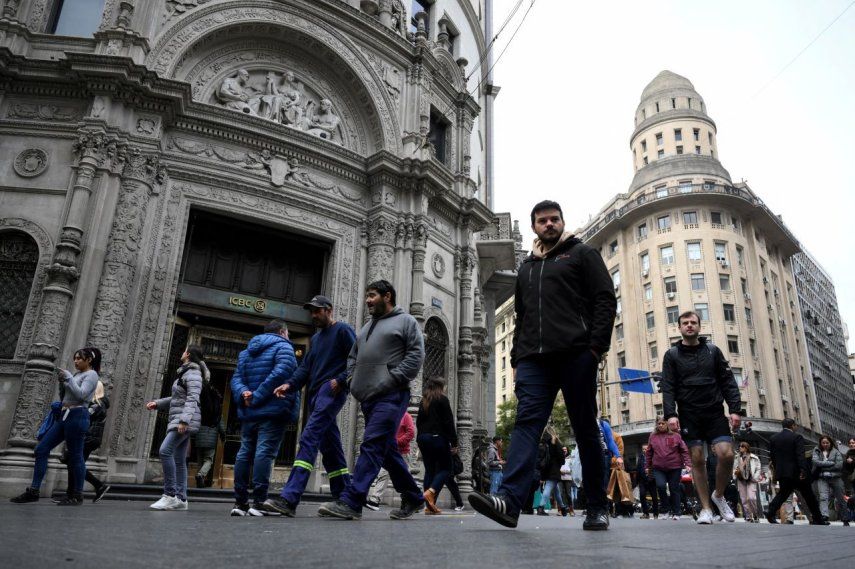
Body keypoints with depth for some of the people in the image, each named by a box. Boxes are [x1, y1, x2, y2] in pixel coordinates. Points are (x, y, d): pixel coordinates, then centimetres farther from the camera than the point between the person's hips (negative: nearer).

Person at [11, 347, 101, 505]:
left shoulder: (91, 375, -4)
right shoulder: (77, 374, 21)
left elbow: (80, 394, -18)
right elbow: (65, 395, 24)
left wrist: (68, 377, -12)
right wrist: (62, 382, 9)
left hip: (77, 416, -9)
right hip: (64, 416, 9)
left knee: (75, 456, -4)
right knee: (41, 449, 4)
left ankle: (77, 496, 4)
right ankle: (33, 491, 7)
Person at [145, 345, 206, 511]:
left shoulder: (192, 374, -10)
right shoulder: (184, 373, 21)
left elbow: (192, 399, -21)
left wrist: (184, 420, -31)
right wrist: (157, 403, 18)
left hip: (185, 421, -10)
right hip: (178, 420, 10)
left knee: (165, 451, -20)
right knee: (179, 459, 6)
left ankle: (170, 494, -18)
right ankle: (181, 498, 7)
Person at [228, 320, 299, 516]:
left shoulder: (246, 351, 22)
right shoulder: (283, 347, -1)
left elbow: (236, 378, 12)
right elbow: (279, 374, -18)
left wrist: (243, 393, -5)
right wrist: (258, 397, -16)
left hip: (248, 413, 7)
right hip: (273, 411, -7)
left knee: (245, 453, 9)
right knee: (265, 453, -10)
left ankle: (240, 502, 11)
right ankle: (259, 502, -13)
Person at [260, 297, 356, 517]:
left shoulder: (342, 330, 0)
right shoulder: (316, 338, 25)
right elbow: (305, 367, 18)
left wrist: (340, 380, -18)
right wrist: (290, 384, 1)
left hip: (331, 391, -9)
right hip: (316, 394, 9)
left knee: (309, 439, -20)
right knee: (330, 447, 8)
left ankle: (289, 499, -26)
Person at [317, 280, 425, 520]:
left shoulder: (406, 321, 3)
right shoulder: (367, 326, 25)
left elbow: (416, 354, -7)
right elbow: (353, 356, 29)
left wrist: (393, 379, -15)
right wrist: (352, 377, 10)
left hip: (391, 396, -8)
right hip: (368, 396, 8)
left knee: (372, 445, -15)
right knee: (387, 450, 10)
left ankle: (350, 502, -18)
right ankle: (413, 498, 22)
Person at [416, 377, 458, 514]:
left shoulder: (423, 402, 16)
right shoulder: (442, 399, -3)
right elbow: (449, 422, -8)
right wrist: (454, 443, -6)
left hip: (423, 439, 6)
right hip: (438, 438, -6)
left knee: (429, 470, 8)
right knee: (446, 468, 1)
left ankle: (430, 506, 3)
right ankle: (430, 492, -22)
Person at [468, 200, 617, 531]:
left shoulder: (582, 254, 12)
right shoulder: (526, 267, 27)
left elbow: (606, 300, 1)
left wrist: (596, 345, -12)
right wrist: (516, 358, 15)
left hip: (576, 355, -4)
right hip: (533, 358, 4)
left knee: (585, 430, 1)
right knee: (527, 421, -11)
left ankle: (597, 508, 11)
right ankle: (509, 500, -23)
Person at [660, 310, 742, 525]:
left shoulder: (713, 350, 10)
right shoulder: (672, 355, 5)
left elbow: (728, 382, 7)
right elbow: (667, 388, -2)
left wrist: (735, 409, -5)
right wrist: (670, 414, -14)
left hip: (715, 413, 1)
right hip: (689, 416, -1)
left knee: (726, 455, -11)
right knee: (697, 460, 0)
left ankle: (719, 495, 15)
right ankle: (706, 508, 11)